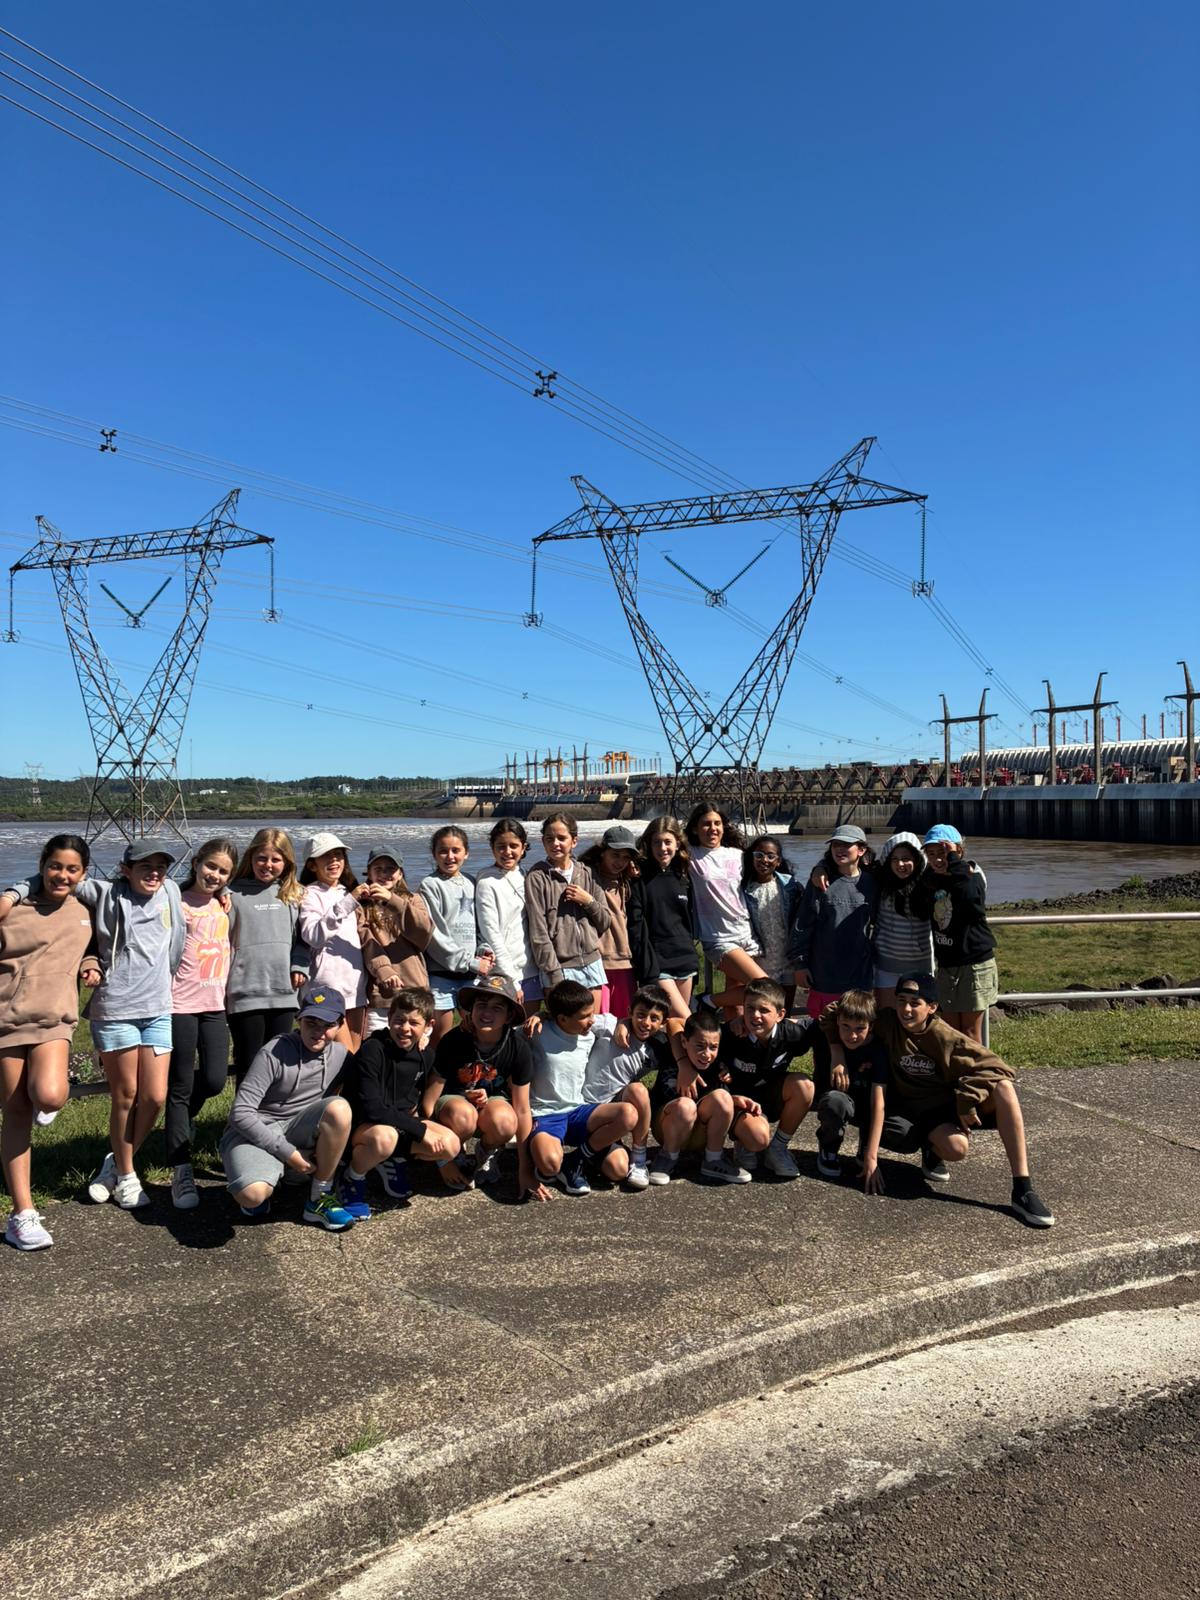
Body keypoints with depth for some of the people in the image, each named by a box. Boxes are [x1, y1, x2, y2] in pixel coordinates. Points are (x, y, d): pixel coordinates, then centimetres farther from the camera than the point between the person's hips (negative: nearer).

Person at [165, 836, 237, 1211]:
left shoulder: (224, 905, 12)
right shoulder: (177, 902, -6)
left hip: (215, 1004, 5)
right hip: (181, 1003, -5)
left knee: (215, 1080, 0)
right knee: (180, 1087, 2)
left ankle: (182, 1119, 34)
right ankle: (181, 1172, 10)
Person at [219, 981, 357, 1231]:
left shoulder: (340, 1054, -3)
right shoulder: (275, 1053, -18)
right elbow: (241, 1112, -20)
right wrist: (288, 1153, -19)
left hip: (297, 1129, 4)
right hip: (255, 1132, -4)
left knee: (338, 1108, -27)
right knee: (252, 1195, -35)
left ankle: (320, 1199, -10)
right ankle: (268, 1175, 6)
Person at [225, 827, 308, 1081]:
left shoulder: (293, 895, 10)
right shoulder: (235, 894, -1)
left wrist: (300, 966, 0)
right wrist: (221, 983, -8)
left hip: (284, 991, 4)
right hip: (245, 992, -3)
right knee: (249, 1064, 3)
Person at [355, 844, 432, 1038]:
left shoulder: (412, 900, 15)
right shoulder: (362, 905, 10)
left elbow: (425, 931, -6)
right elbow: (365, 941, -7)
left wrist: (392, 900, -17)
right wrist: (383, 969, -25)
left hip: (414, 988, 1)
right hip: (378, 993, -1)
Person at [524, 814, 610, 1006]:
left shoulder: (586, 874, 10)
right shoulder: (537, 877, -4)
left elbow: (605, 921, 13)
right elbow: (538, 932, -8)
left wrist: (588, 901, -6)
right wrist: (554, 975, -12)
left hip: (591, 963, 4)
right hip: (559, 967, -4)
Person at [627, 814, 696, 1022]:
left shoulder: (684, 877, 11)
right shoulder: (640, 879, -5)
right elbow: (636, 927, -10)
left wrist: (692, 957, 14)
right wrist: (648, 968, -15)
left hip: (684, 960, 5)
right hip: (657, 962, -5)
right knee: (685, 1021, -13)